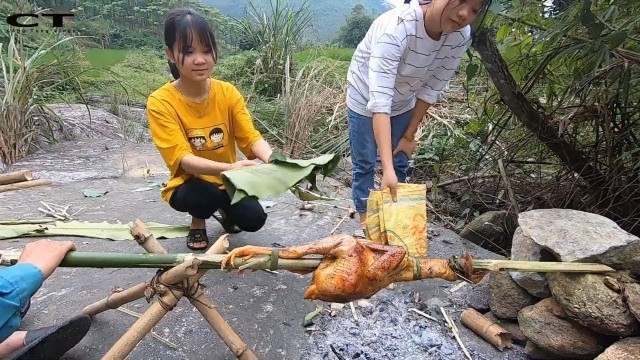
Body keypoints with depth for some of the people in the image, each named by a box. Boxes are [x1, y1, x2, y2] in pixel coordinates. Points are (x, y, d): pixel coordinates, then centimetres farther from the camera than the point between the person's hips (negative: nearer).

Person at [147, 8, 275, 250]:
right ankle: (198, 222, 5)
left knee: (254, 219, -18)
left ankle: (225, 211, 19)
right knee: (204, 194, -34)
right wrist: (229, 168, -47)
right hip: (188, 185, -2)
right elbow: (183, 159, -29)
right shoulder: (160, 102, -21)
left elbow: (251, 138, -17)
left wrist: (272, 159, -41)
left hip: (226, 183, 3)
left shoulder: (228, 93, -11)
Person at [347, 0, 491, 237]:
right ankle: (365, 221, 26)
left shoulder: (461, 36, -23)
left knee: (400, 164, 12)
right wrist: (387, 168, -50)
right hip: (365, 99, -4)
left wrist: (410, 134, -5)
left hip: (403, 103, 5)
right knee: (365, 164, 6)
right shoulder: (397, 27, -40)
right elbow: (379, 100, -46)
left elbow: (431, 89, -11)